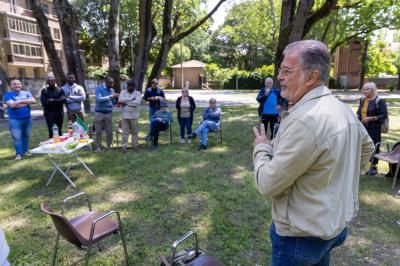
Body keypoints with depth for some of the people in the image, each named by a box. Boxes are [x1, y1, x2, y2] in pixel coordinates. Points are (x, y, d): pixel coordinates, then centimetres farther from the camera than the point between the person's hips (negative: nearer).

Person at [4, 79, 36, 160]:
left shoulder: (26, 93, 8)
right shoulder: (8, 95, -3)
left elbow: (34, 101, -8)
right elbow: (12, 105, -19)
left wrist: (21, 101, -14)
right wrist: (27, 102, -11)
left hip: (27, 118, 4)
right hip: (14, 119, -4)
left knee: (26, 136, 10)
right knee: (17, 137, -5)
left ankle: (25, 151, 21)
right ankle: (18, 153, 2)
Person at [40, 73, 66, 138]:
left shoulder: (60, 90, 9)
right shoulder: (44, 90, 4)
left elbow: (63, 99, -6)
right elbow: (43, 102, -9)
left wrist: (52, 100, -12)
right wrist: (57, 101, -9)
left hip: (59, 113, 2)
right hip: (49, 113, -2)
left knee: (59, 131, 8)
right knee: (51, 131, -6)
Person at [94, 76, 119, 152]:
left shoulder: (112, 90, 7)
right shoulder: (99, 88, -8)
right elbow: (99, 99, -24)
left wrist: (116, 98, -10)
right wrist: (111, 96, -26)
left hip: (109, 113, 4)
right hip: (99, 113, -4)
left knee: (109, 131, 4)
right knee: (98, 131, 3)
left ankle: (109, 146, 17)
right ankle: (98, 147, 12)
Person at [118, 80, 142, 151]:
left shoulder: (138, 93, 1)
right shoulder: (123, 92, 7)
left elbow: (137, 102, -17)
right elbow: (120, 100, -11)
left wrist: (126, 102, -12)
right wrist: (131, 98, -13)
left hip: (134, 116, -1)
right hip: (124, 115, 1)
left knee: (135, 131, 8)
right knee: (125, 132, 4)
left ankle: (135, 145, 20)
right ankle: (124, 146, 12)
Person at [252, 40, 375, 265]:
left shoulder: (304, 121, -31)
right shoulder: (343, 109, -1)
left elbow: (268, 185, -25)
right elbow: (367, 147, 18)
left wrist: (262, 148, -9)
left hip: (302, 235, -8)